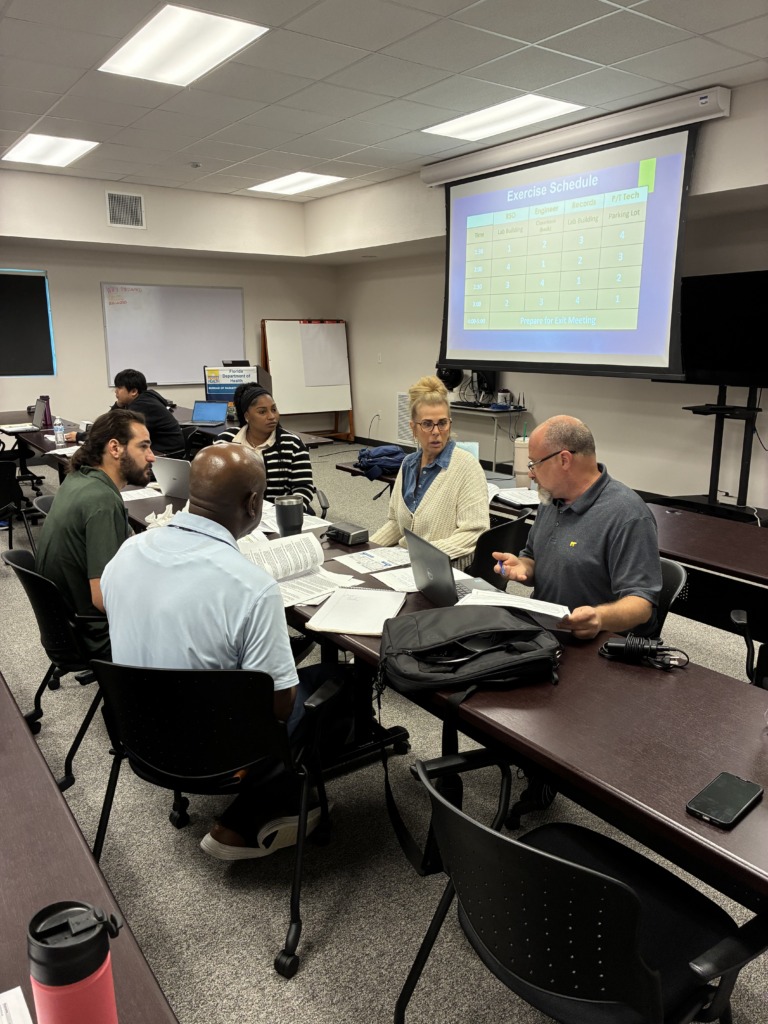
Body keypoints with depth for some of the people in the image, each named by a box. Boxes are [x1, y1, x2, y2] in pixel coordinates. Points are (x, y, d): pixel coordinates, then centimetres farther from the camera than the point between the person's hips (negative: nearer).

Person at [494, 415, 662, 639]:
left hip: (598, 646, -8)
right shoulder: (552, 499, 11)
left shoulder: (628, 515, -16)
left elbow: (641, 601, -18)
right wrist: (521, 566, -1)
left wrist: (600, 617, -38)